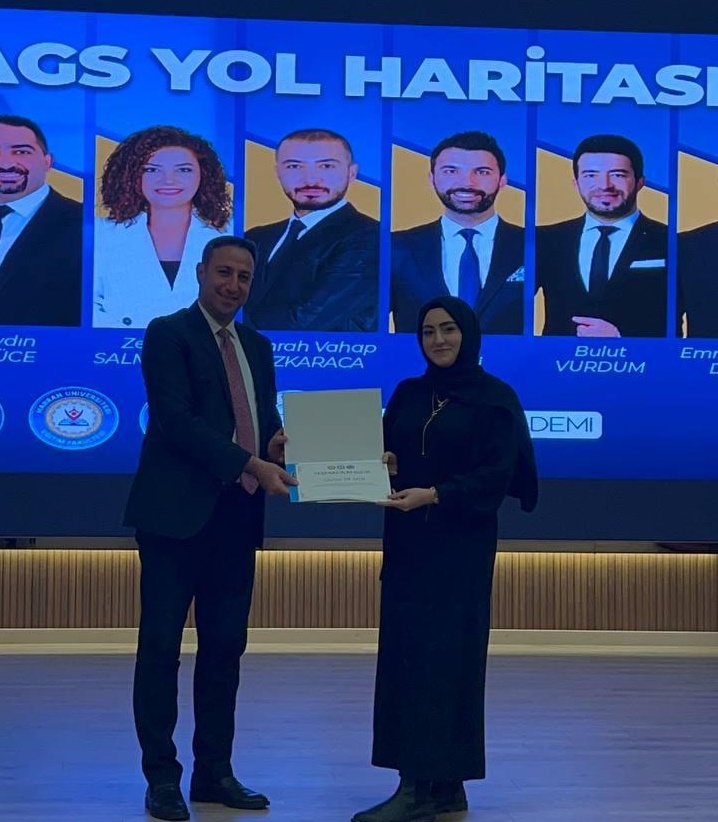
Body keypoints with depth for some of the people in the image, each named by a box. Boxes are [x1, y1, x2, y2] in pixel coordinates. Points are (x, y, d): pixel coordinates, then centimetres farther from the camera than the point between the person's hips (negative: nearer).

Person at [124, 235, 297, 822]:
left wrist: (276, 446, -4)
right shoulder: (168, 334, -4)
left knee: (225, 646, 9)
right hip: (177, 512, -6)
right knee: (162, 645, 0)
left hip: (236, 515, 7)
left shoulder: (257, 346, 18)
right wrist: (250, 463, -22)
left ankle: (215, 772, 19)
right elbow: (175, 418, -15)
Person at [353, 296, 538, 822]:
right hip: (407, 542, 6)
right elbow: (389, 453, 14)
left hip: (460, 546, -6)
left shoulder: (495, 399, -4)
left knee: (442, 655, -8)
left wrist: (434, 494, -24)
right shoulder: (407, 394, 13)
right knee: (404, 654, 5)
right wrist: (383, 464, -10)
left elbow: (497, 474, -13)